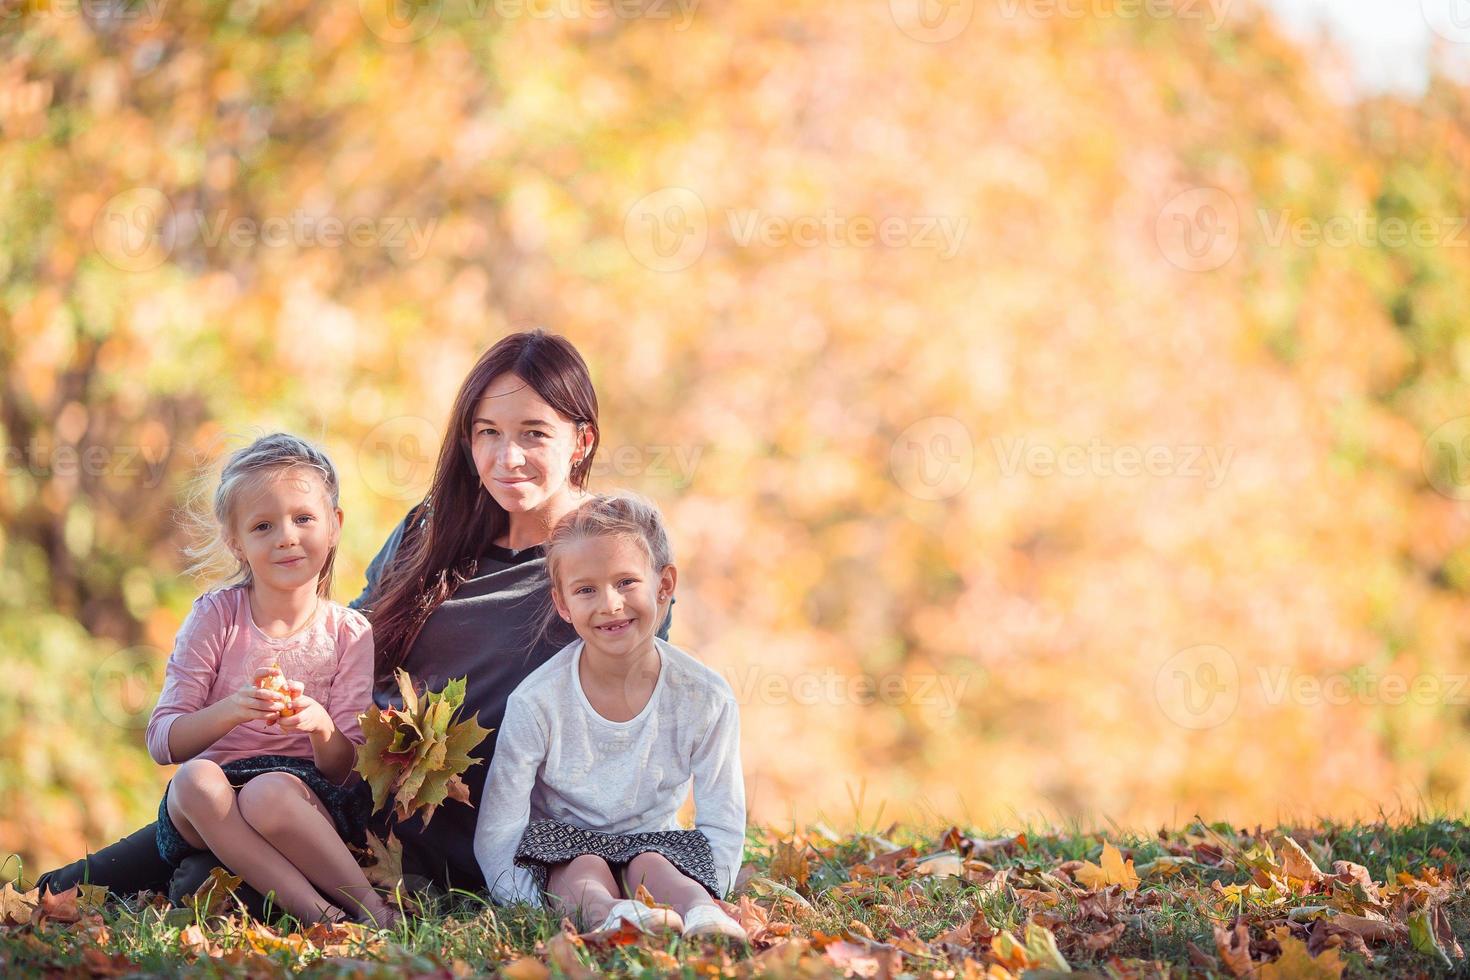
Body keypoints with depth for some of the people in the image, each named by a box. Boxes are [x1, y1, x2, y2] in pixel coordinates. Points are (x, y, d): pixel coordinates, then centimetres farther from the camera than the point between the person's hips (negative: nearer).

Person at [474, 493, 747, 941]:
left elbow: (723, 826, -4)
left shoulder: (705, 698, -10)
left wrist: (699, 896, -20)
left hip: (655, 846, 2)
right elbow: (497, 836, -12)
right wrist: (538, 903, -27)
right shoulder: (537, 703, -14)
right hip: (561, 857, -1)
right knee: (586, 870, -34)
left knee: (652, 865, -32)